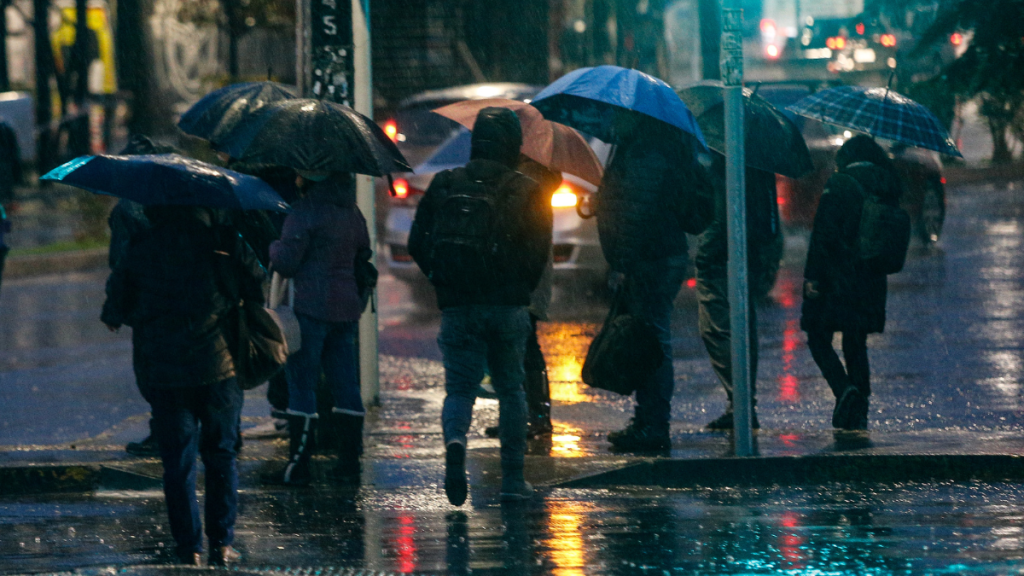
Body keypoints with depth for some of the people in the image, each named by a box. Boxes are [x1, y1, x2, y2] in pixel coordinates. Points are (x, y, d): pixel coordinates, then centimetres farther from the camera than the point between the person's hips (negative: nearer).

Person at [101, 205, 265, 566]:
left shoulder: (142, 248, -3)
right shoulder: (222, 239, -4)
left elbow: (119, 299, 4)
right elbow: (256, 284, 1)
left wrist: (113, 317, 26)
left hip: (164, 370, 0)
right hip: (218, 363, 0)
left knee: (178, 461, 7)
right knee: (221, 457, 12)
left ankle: (189, 546, 5)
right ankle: (222, 543, 10)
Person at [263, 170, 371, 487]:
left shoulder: (304, 211, -12)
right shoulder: (352, 211, 11)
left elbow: (286, 262, -13)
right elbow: (364, 255, 20)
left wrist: (273, 247, 7)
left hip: (311, 306, -7)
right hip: (347, 307, 7)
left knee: (301, 383, -4)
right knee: (345, 384, 10)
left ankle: (298, 466, -5)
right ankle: (349, 463, 12)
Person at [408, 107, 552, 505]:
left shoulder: (444, 186, 6)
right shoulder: (526, 192, -1)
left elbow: (418, 244, 6)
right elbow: (539, 252, -5)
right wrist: (522, 288, 11)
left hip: (457, 307, 1)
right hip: (508, 307, -1)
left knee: (460, 387, 5)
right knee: (511, 390, 12)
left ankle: (455, 441, -27)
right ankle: (513, 479, 11)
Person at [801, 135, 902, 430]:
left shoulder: (839, 183, -11)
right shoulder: (887, 186, 6)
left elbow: (824, 232, -14)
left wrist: (812, 275, -11)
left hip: (837, 276, -6)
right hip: (871, 281, 6)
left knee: (819, 337, 5)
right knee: (856, 342, 15)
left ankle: (844, 389, -18)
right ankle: (859, 413, 10)